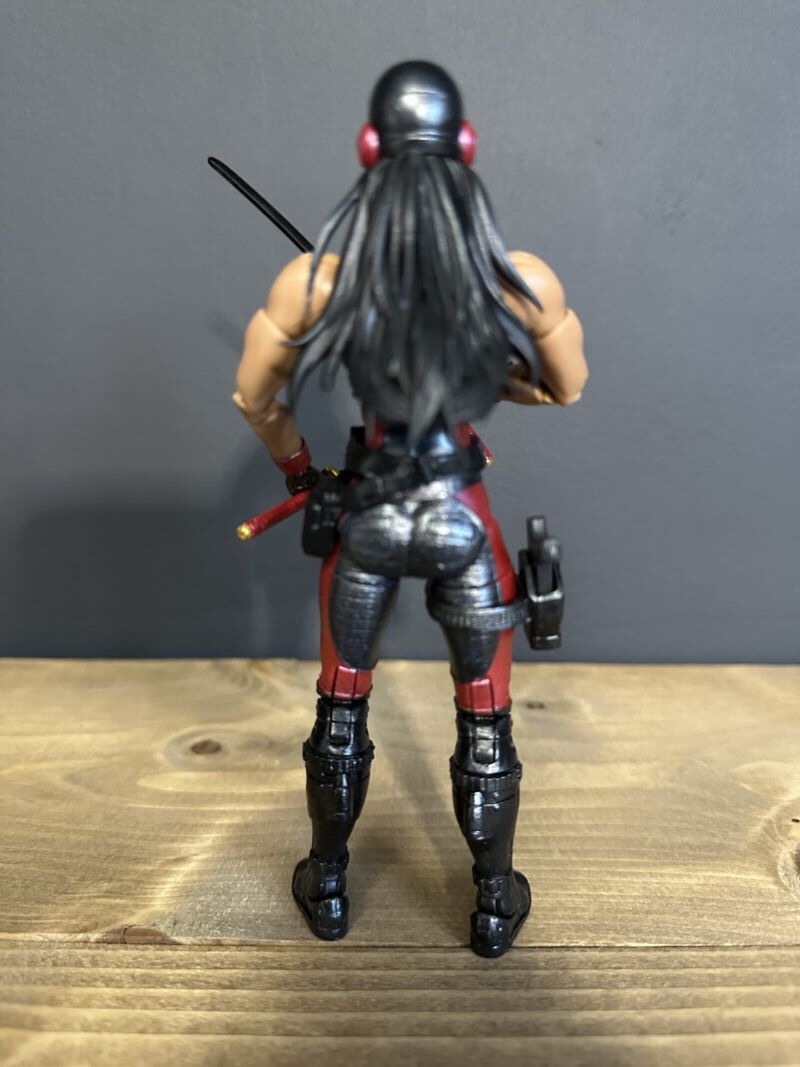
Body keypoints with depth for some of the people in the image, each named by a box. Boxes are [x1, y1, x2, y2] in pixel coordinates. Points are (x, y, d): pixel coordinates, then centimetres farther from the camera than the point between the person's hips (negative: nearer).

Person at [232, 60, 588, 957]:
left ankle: (327, 887, 41)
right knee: (484, 717, 18)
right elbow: (567, 389, 4)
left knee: (340, 705, 21)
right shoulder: (523, 279, -12)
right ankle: (495, 903, 37)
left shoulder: (314, 279, -11)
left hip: (366, 513, 1)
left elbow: (253, 399, 1)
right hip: (463, 518, 0)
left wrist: (296, 467, 19)